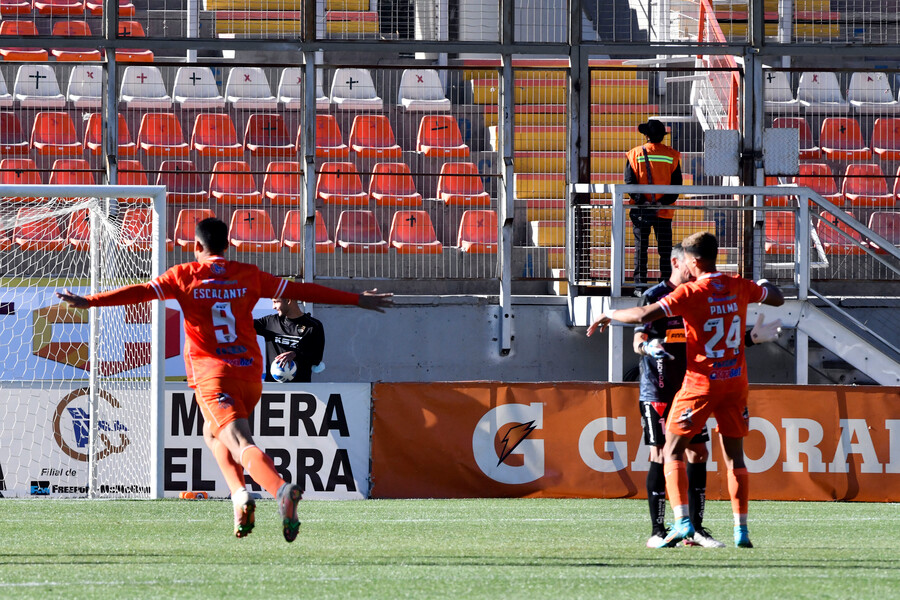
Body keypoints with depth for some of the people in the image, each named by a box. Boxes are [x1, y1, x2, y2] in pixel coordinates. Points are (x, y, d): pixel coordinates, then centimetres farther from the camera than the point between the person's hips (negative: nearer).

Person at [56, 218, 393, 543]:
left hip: (211, 375, -5)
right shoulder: (249, 276, 14)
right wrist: (357, 300, 27)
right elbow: (301, 291, 19)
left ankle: (282, 491, -45)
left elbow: (141, 292, -4)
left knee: (241, 444, -18)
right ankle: (240, 496, 7)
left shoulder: (184, 276, 5)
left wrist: (89, 302, -4)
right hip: (250, 374, 5)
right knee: (213, 431, 27)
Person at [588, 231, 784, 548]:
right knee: (734, 455, 12)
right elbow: (777, 298, 19)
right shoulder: (739, 287, 2)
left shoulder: (691, 292, -14)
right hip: (736, 380, 5)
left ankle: (682, 522, -12)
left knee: (672, 451, 4)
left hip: (701, 382, -5)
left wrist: (610, 315, -6)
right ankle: (741, 530, 7)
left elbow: (644, 315, -22)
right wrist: (763, 284, 39)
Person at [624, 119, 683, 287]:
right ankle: (666, 280, 4)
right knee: (665, 247, 6)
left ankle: (640, 281, 2)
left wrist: (641, 201, -13)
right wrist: (664, 202, -9)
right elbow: (676, 183, -3)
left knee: (641, 246, 5)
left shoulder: (635, 154, -1)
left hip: (641, 209, -1)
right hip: (665, 210, 1)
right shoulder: (672, 155, 2)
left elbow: (630, 182, -8)